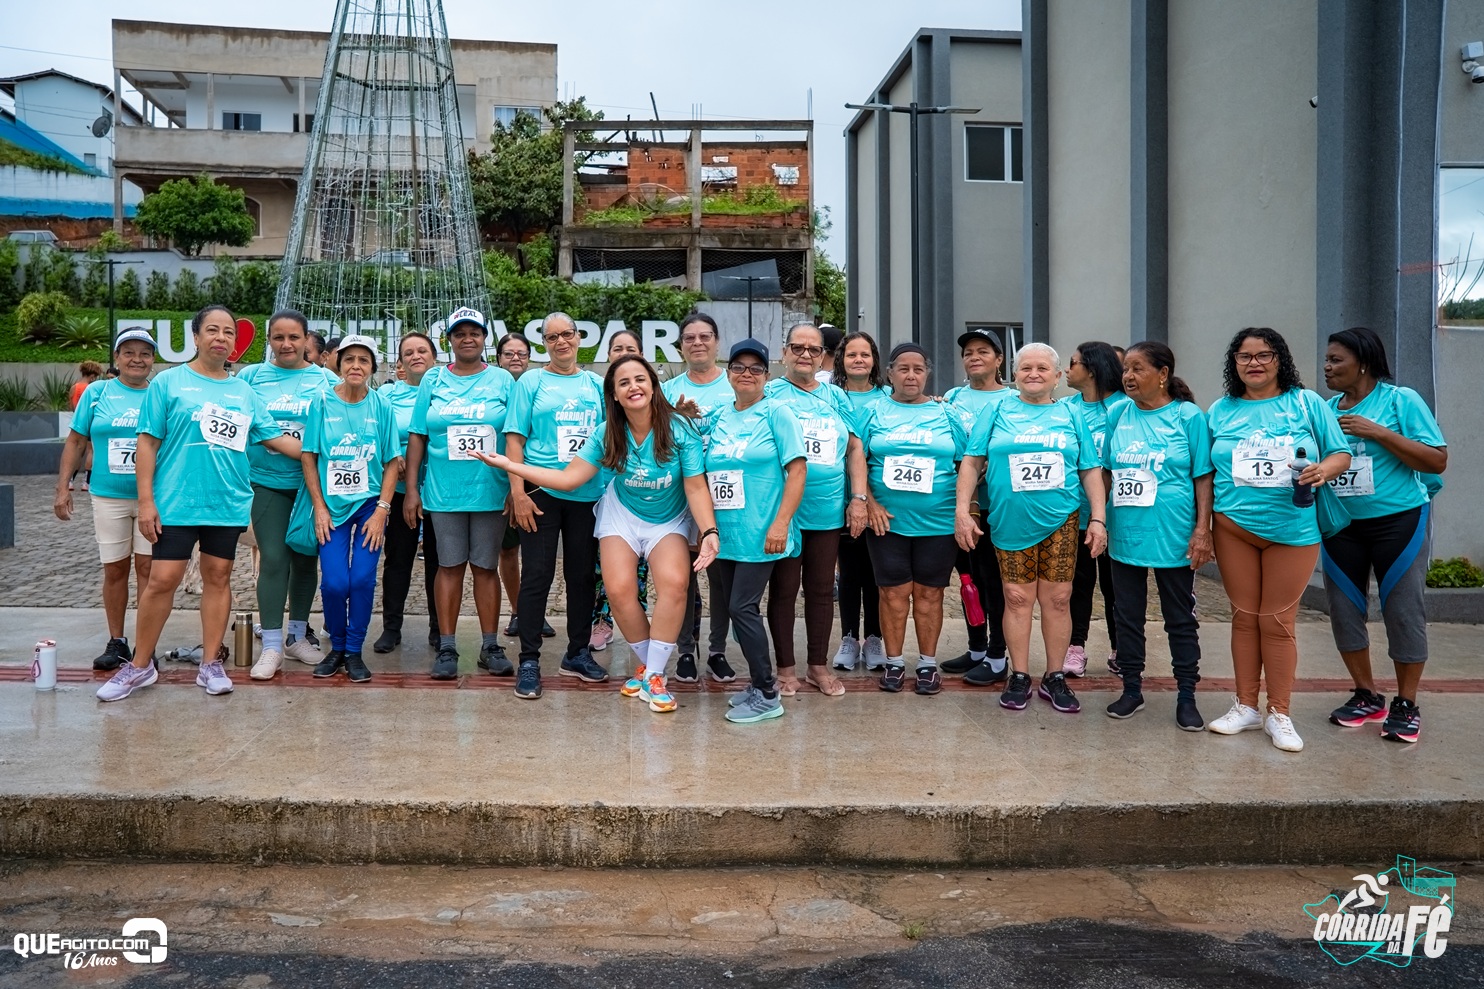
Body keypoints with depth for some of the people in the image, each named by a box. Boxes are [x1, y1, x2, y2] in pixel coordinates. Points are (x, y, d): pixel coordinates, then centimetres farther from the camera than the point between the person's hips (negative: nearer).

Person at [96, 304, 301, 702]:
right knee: (162, 580, -3)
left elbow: (276, 437, 9)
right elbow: (148, 442, -3)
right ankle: (140, 665, 13)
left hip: (228, 504, 3)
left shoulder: (244, 392, 11)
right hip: (176, 502, -3)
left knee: (217, 578, 9)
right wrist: (146, 501, -8)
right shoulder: (168, 382, 0)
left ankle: (211, 663, 18)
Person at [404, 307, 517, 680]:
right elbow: (417, 437, 6)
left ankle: (491, 646, 13)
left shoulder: (503, 380, 6)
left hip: (490, 491, 0)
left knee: (486, 566, 5)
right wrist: (411, 489, 0)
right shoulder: (433, 380, 8)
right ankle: (447, 648, 10)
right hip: (444, 491, 0)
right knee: (450, 566, 4)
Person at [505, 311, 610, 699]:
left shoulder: (595, 384, 12)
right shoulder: (531, 382, 3)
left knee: (582, 574, 10)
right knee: (537, 576, -3)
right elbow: (514, 438, -2)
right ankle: (529, 661, 5)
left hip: (588, 493, 3)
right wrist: (517, 491, -12)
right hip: (542, 492, -3)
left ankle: (577, 653, 23)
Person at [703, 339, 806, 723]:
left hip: (759, 535, -6)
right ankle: (759, 681, 24)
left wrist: (780, 524, -16)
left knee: (742, 608, -9)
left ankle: (767, 697, 3)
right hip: (722, 533, 6)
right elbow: (702, 474, 18)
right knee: (734, 608, 9)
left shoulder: (776, 414, -3)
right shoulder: (716, 418, 13)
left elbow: (797, 471, -9)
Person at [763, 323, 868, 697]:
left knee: (822, 589, 12)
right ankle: (786, 668, 17)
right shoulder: (770, 393, 0)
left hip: (828, 510, 3)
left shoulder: (835, 396, 11)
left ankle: (819, 666, 24)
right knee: (784, 589, 4)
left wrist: (859, 498, 3)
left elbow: (854, 449, 11)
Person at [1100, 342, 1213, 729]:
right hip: (1125, 534, 4)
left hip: (1173, 536, -3)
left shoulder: (1188, 416, -4)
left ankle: (1186, 696, 17)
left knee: (1180, 618, 7)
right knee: (1128, 615, 11)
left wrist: (1202, 529, -10)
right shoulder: (1118, 415, 6)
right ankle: (1132, 689, 24)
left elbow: (1203, 477, -4)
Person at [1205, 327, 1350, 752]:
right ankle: (1246, 706, 20)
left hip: (1292, 529, -2)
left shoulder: (1307, 404, 2)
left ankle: (1279, 714, 14)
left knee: (1277, 621, 2)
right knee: (1244, 617, 8)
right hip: (1234, 528, 2)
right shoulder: (1220, 411, 7)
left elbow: (1341, 454, 3)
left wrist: (1324, 470, -19)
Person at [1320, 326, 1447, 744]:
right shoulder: (1327, 410, 6)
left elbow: (1437, 461, -13)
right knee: (1344, 611, 7)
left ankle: (1406, 706, 14)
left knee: (1403, 612, 1)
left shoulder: (1401, 400, -8)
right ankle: (1366, 697, 23)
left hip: (1398, 520, -5)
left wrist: (1379, 433, -20)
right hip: (1340, 525, 5)